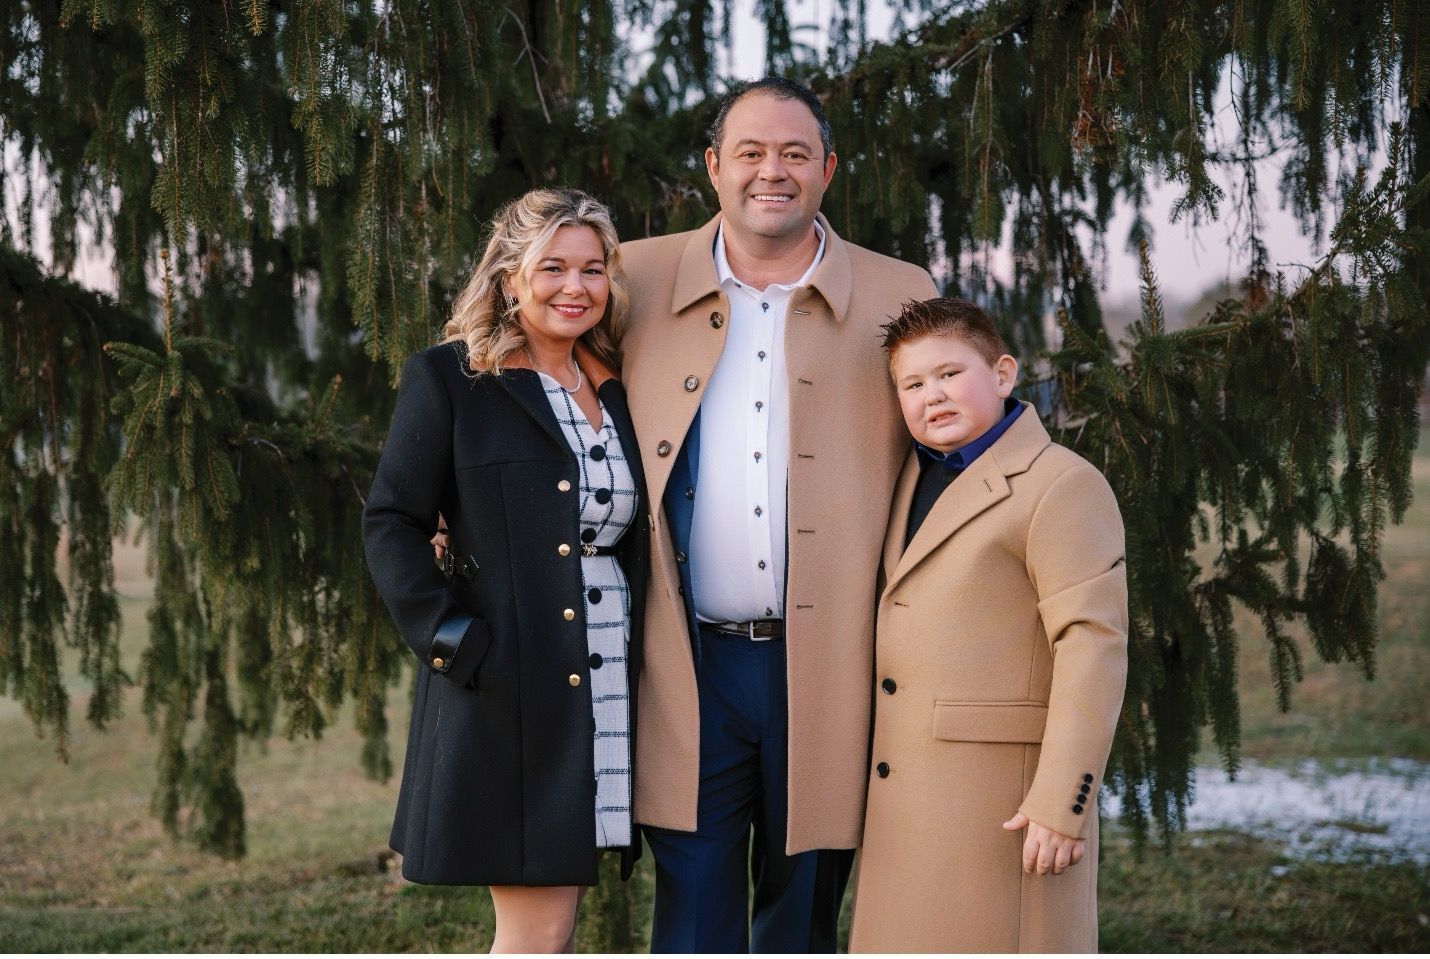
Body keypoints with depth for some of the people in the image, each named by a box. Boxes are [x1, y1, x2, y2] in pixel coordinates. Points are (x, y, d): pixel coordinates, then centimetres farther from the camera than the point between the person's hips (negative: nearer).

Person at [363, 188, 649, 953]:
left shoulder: (615, 392, 15)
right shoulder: (450, 378, -2)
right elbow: (390, 523, -5)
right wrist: (453, 641, -14)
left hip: (605, 686, 6)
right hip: (507, 690, -6)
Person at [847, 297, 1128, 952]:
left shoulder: (1062, 486, -10)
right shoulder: (916, 479, 16)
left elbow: (1094, 647, -16)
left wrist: (1062, 801, -21)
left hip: (1005, 796, -8)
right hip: (907, 803, 8)